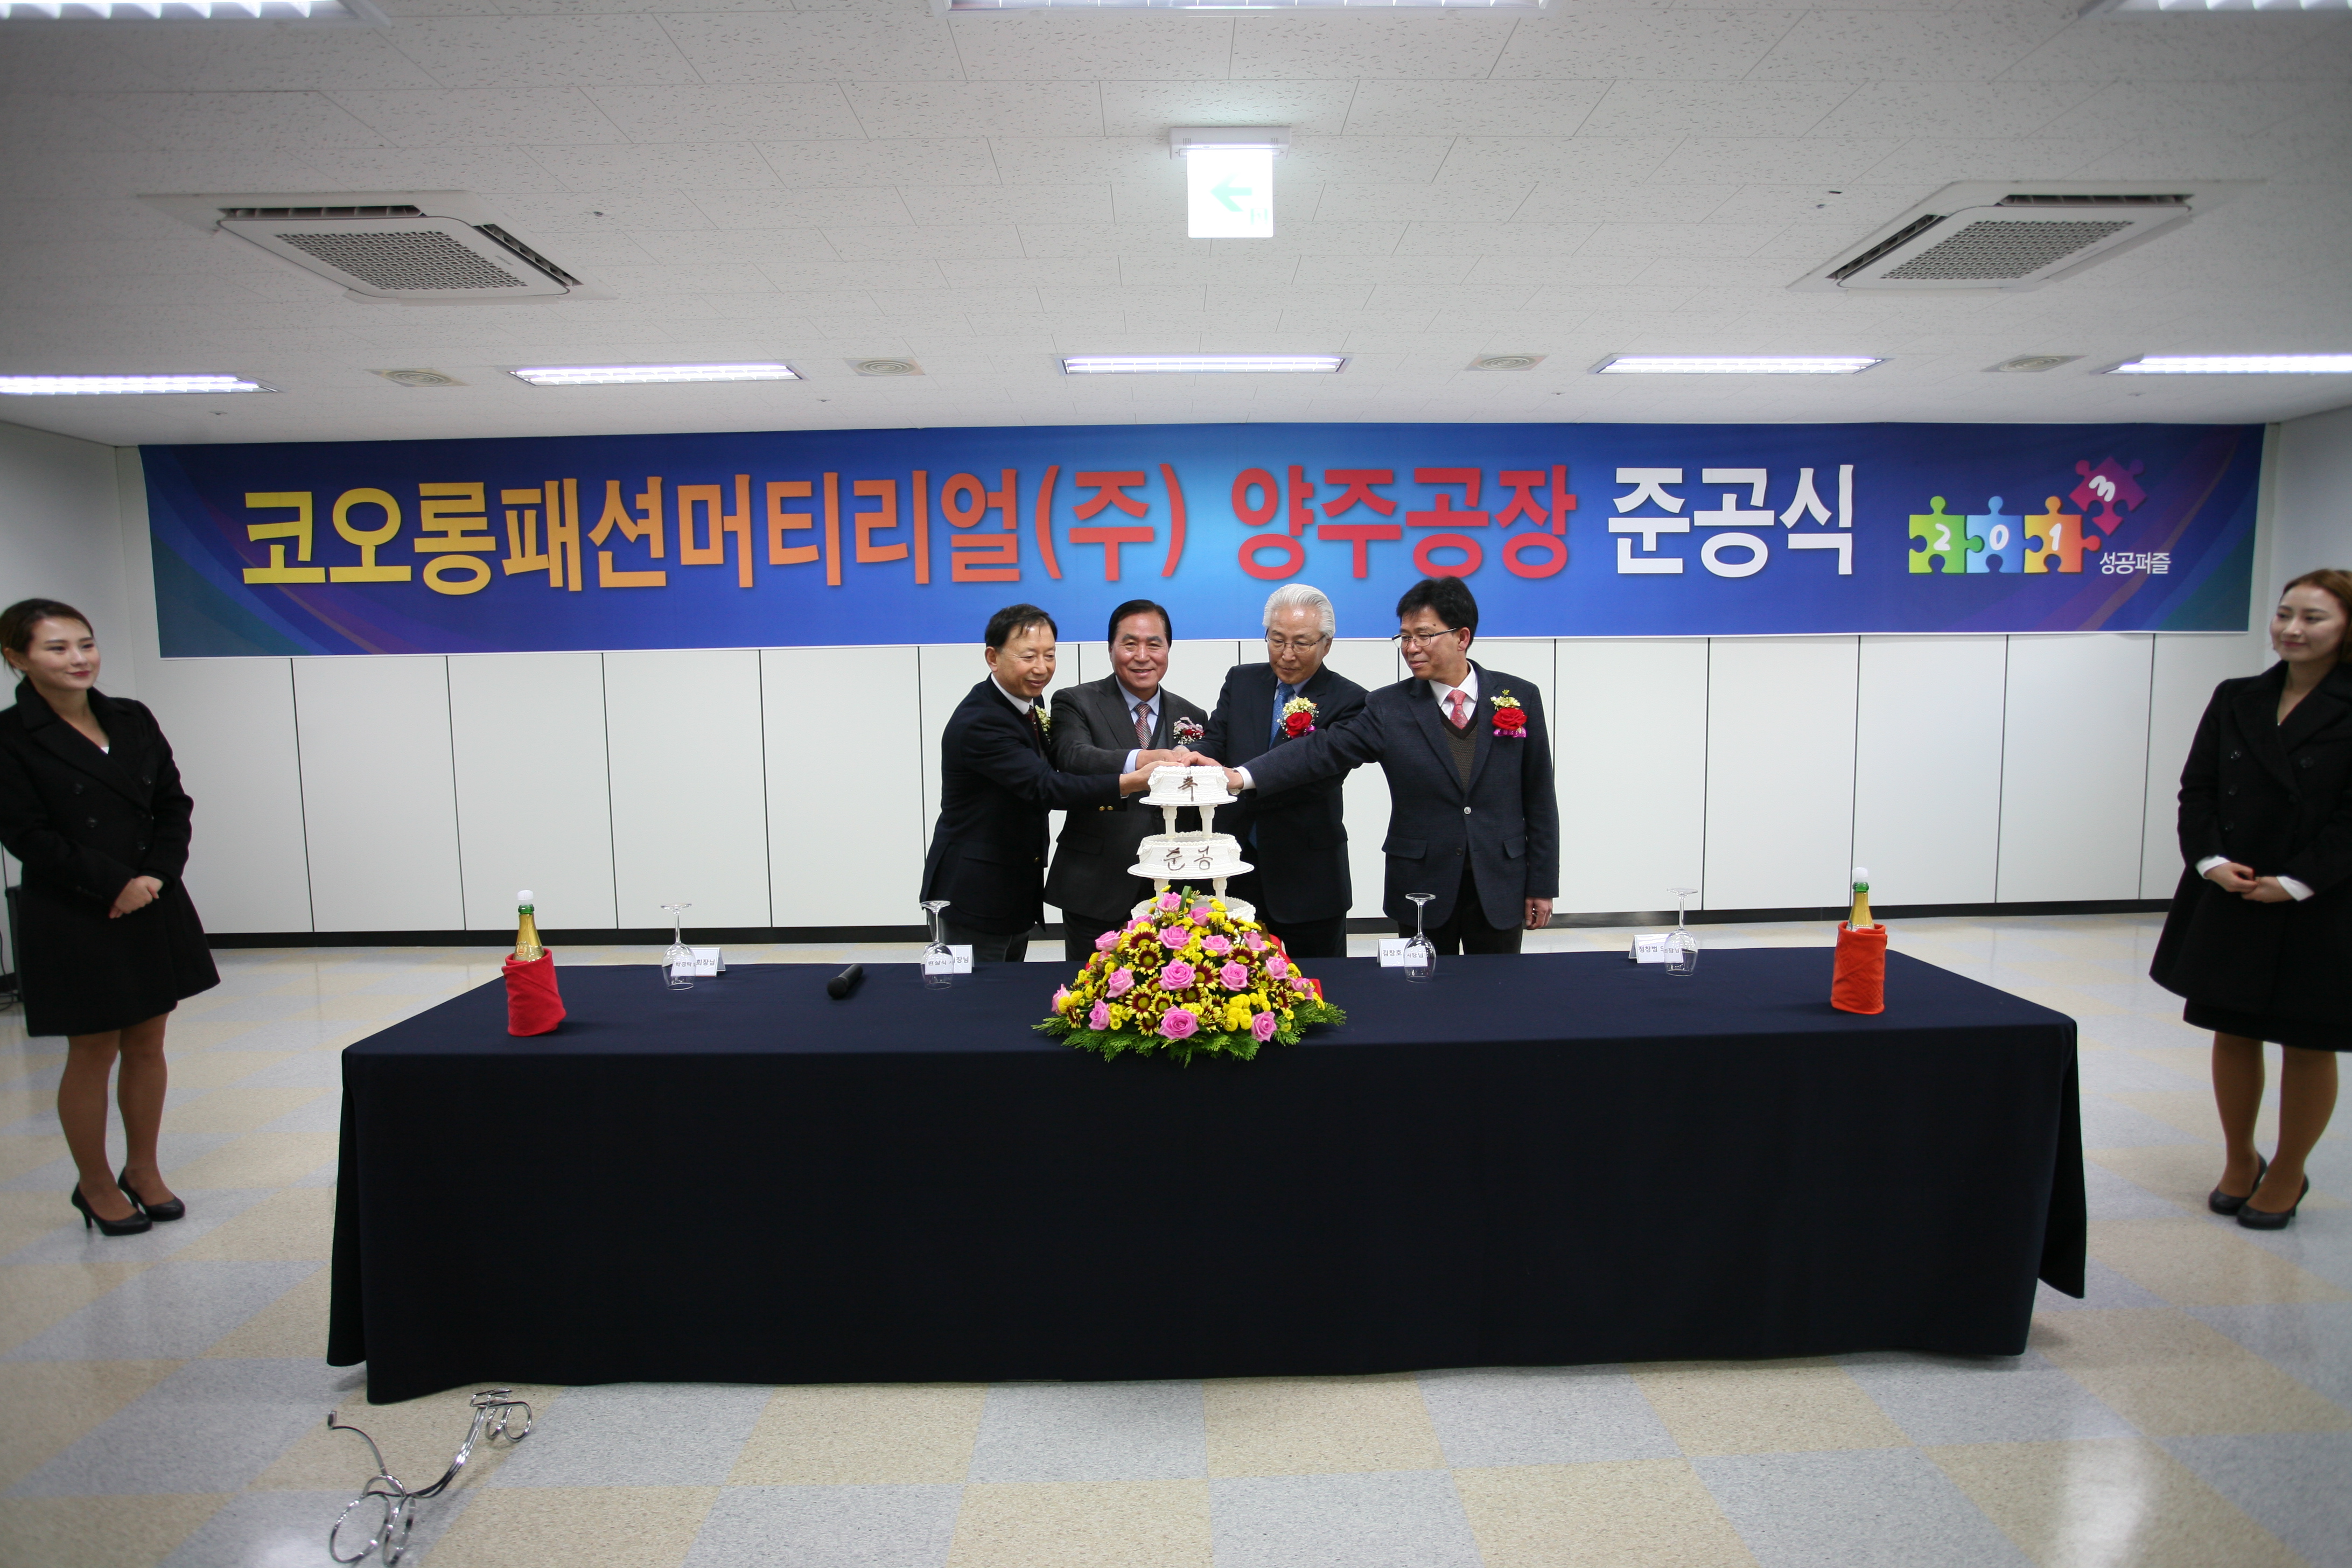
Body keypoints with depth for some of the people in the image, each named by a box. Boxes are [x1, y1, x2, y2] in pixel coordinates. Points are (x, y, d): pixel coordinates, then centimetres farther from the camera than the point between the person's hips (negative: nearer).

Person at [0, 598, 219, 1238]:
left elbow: (174, 805, 6)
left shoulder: (133, 720, 6)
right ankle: (95, 1185, 25)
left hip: (154, 910, 4)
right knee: (93, 1054, 7)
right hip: (72, 920, -4)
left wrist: (156, 876, -7)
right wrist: (116, 883, -14)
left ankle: (143, 1170, 28)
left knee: (147, 1046, 12)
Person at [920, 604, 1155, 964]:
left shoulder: (1027, 703, 4)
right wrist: (1137, 780, -41)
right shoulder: (978, 722, -25)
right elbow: (1048, 788, -33)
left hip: (1016, 893, 9)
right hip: (975, 898, -9)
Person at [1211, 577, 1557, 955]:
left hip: (1501, 885, 1)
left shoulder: (1521, 697, 0)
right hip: (1422, 888, 0)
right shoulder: (1389, 707, -3)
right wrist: (1243, 777, -29)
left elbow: (1539, 797, 2)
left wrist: (1542, 884, 2)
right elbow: (1322, 751, -14)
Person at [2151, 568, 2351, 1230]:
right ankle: (2239, 1163, 30)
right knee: (2232, 1033, 13)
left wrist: (2294, 883, -16)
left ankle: (2286, 1177, 27)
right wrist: (2211, 860, -9)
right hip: (2227, 901, 4)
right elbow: (2196, 791, 4)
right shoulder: (2235, 700, 5)